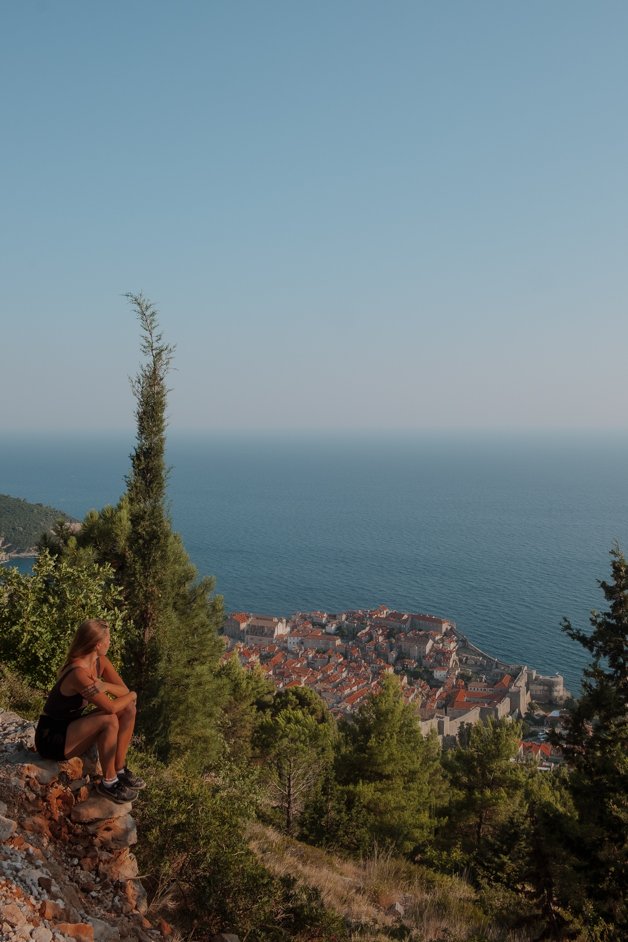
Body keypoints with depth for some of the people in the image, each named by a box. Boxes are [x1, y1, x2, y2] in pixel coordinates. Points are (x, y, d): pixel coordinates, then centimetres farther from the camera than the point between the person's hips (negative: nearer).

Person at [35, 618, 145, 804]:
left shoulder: (100, 662, -3)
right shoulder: (78, 673, -30)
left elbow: (125, 692, -5)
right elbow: (111, 707, -30)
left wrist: (106, 686, -26)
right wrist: (131, 696, -10)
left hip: (72, 727, 9)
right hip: (51, 739, -9)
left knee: (128, 709, -4)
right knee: (109, 720, -28)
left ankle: (119, 769, 5)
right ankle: (108, 782, -10)